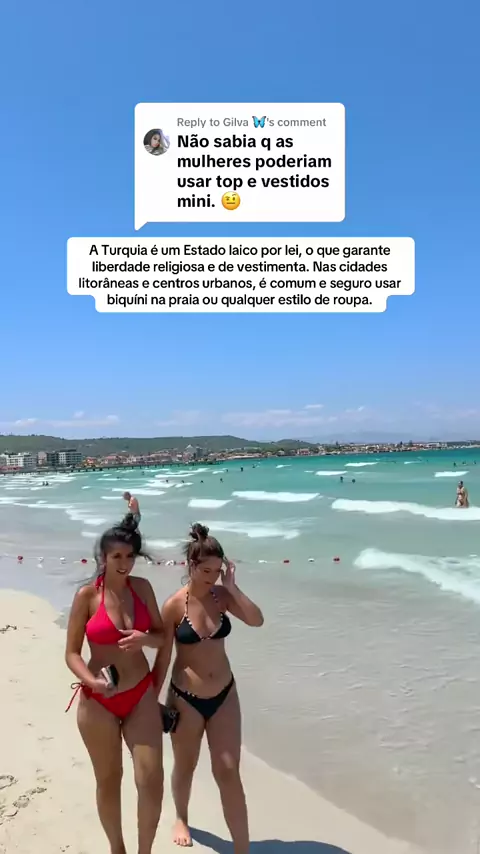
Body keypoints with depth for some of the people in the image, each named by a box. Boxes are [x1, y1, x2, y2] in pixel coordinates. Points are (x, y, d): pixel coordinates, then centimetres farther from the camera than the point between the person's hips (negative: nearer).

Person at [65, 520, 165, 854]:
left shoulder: (142, 587, -2)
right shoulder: (87, 595, -10)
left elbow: (163, 636, 5)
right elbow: (71, 653, -7)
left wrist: (144, 638, -17)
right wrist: (91, 681, -26)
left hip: (141, 694, 2)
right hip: (98, 700, -2)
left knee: (152, 780, -2)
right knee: (109, 780, 14)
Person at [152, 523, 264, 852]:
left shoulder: (222, 596, -7)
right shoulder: (175, 605, -16)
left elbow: (257, 620, -20)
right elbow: (163, 657, -8)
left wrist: (232, 587, -23)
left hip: (224, 695, 2)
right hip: (186, 698, -1)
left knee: (229, 772, 3)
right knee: (185, 766, 20)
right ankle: (182, 819, 50)